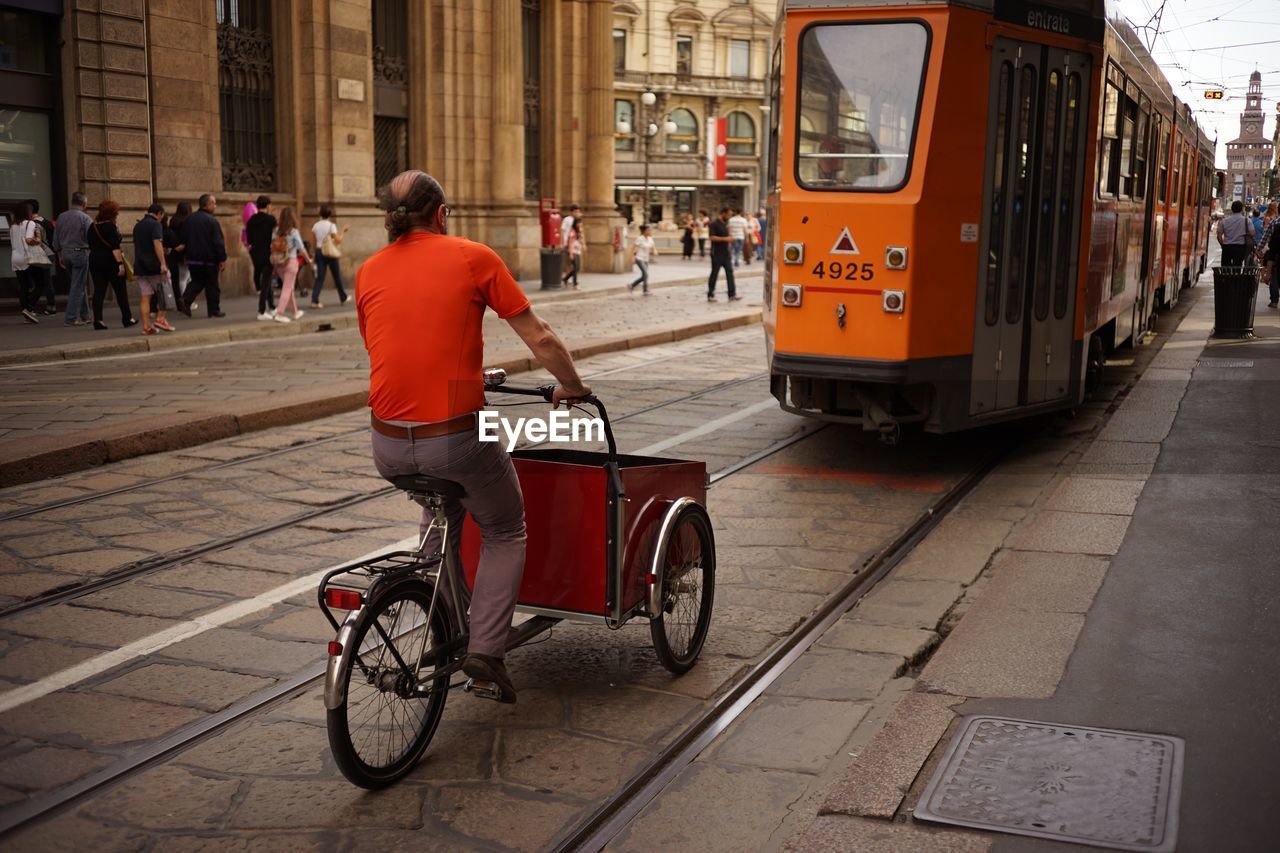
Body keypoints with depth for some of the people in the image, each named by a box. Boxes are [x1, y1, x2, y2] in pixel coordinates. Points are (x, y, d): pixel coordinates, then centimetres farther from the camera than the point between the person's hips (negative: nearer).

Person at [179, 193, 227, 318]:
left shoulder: (189, 220, 9)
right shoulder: (211, 221, -13)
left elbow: (184, 238, 14)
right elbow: (218, 242, -15)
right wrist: (222, 259, -12)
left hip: (192, 258, 6)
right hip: (209, 259, -6)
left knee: (197, 281, 16)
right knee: (212, 284, 4)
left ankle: (185, 299, -8)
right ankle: (214, 310, 9)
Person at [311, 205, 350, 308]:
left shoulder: (315, 226, 4)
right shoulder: (331, 225, -9)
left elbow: (313, 242, 7)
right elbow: (338, 240, -12)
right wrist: (343, 232, 0)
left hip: (319, 252, 3)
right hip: (330, 253, -3)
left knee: (319, 277, 1)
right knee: (337, 276, 11)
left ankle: (314, 300, -11)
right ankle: (343, 298, 24)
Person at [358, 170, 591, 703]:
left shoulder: (368, 272, 10)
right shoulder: (473, 258, 0)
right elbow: (540, 339, 1)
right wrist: (571, 387, 19)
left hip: (388, 446, 5)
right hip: (456, 436, -4)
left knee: (442, 507, 35)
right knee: (505, 534, 20)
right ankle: (485, 648, 5)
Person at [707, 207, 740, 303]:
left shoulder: (726, 223, 14)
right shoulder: (714, 224, -11)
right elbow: (711, 237, -20)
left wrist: (730, 238, 8)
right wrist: (725, 239, -21)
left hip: (726, 253, 7)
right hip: (717, 254, -7)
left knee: (730, 272, 1)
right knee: (714, 274, 0)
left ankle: (732, 295, -1)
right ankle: (710, 296, 8)